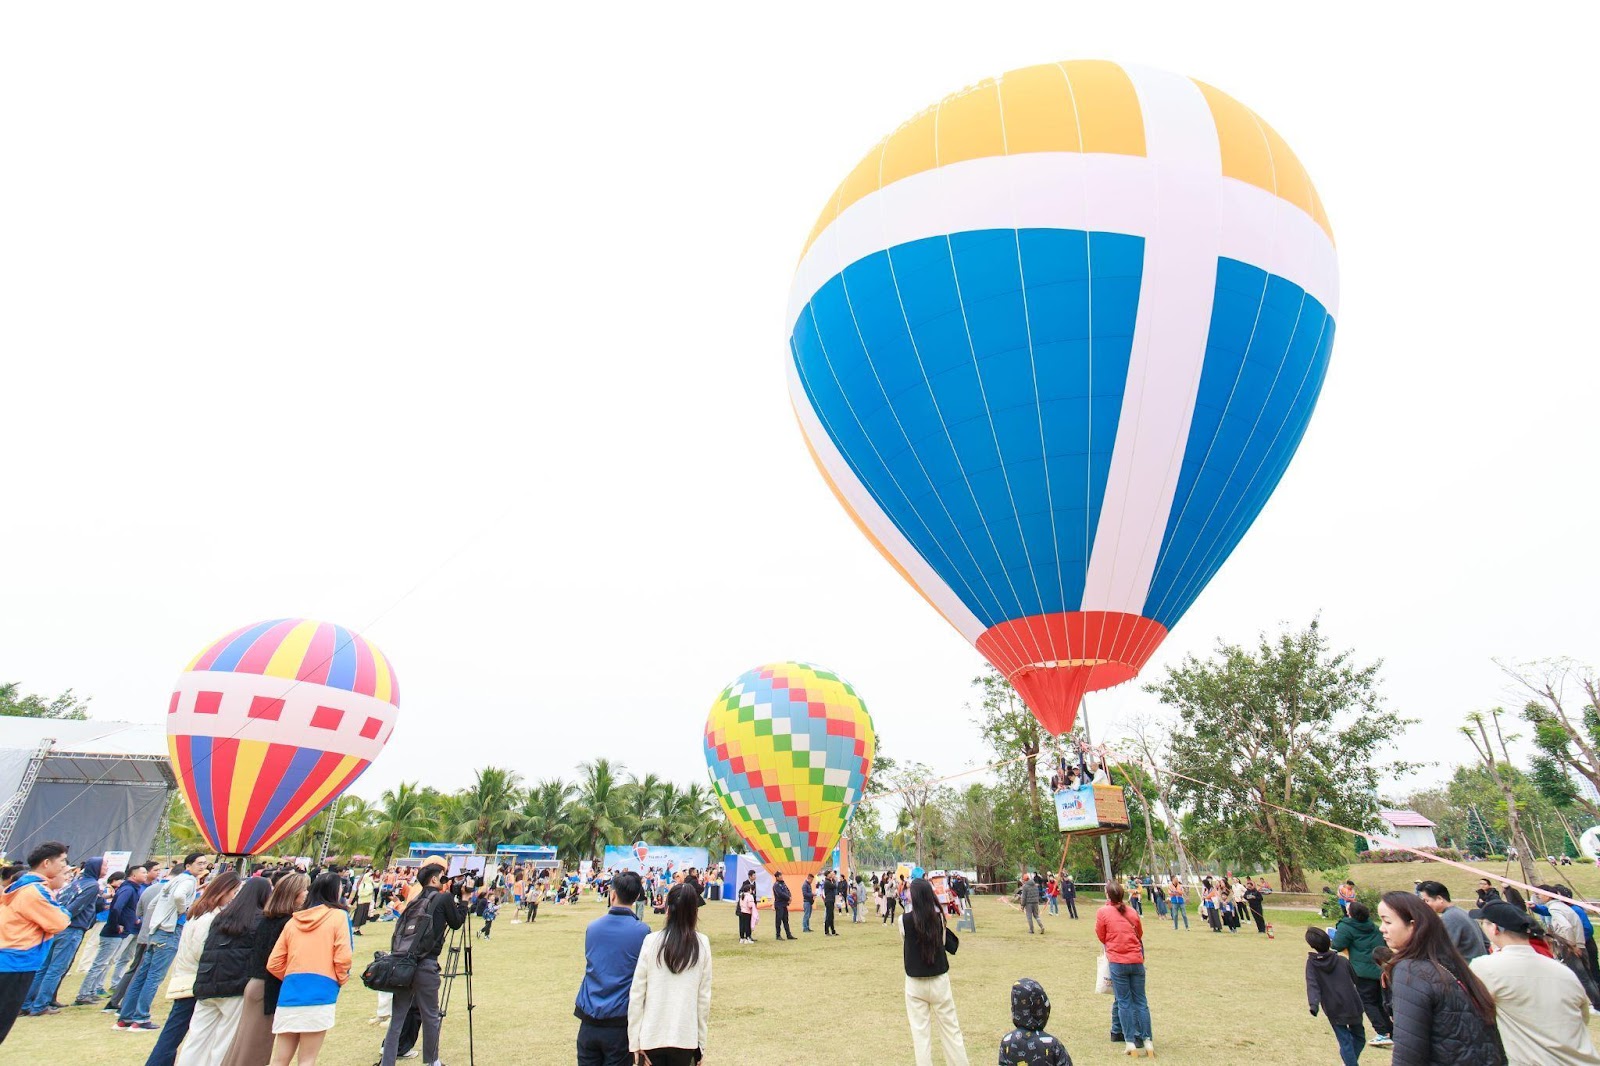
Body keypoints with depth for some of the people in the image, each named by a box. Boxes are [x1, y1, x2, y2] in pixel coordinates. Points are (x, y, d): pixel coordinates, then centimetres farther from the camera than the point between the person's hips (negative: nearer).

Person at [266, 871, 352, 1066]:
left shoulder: (294, 920, 11)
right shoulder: (339, 916, -3)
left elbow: (273, 964, 9)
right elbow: (342, 957, -10)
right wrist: (341, 980, 9)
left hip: (290, 993, 5)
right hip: (320, 993, -5)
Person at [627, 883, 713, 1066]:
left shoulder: (651, 941, -9)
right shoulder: (702, 944, -6)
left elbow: (636, 994, -7)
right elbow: (704, 996, -2)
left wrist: (634, 1040, 2)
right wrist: (701, 1042, 8)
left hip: (652, 1035, -1)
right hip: (685, 1036, 1)